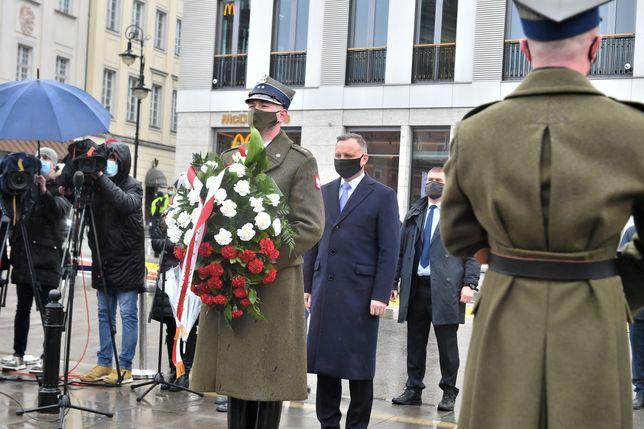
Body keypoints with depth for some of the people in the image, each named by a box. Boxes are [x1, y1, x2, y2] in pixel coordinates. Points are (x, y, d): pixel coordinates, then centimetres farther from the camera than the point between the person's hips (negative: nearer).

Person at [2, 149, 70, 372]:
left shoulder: (60, 189, 2)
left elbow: (59, 210, -17)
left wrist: (44, 192, -32)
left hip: (47, 258, -5)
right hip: (24, 256, 5)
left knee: (47, 309, -3)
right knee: (22, 308, 7)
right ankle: (18, 355, 13)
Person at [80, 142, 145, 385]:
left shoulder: (132, 186, -3)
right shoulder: (96, 185, 8)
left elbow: (126, 204, -23)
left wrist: (103, 178, -21)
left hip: (127, 260, -5)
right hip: (102, 259, 5)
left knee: (128, 315, -2)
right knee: (104, 313, 9)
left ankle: (124, 368, 1)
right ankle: (104, 364, 16)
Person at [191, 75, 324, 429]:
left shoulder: (300, 162, -1)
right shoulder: (228, 158, 16)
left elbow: (310, 227, -10)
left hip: (274, 284, -5)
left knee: (267, 377, 0)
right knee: (235, 371, 10)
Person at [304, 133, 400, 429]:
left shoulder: (382, 196, 0)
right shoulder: (325, 192, 13)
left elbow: (389, 250, -5)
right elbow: (314, 242, 14)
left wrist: (380, 295, -11)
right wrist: (308, 285, 9)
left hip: (360, 293, -4)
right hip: (325, 290, 4)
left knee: (359, 364, 3)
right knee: (324, 360, 7)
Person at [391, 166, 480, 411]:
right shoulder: (414, 214, 16)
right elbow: (401, 250, 16)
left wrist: (469, 283, -12)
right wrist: (393, 281, 10)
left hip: (445, 289, -4)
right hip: (415, 287, 4)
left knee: (447, 344, 4)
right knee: (415, 343, 9)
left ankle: (449, 392, 15)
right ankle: (413, 389, 19)